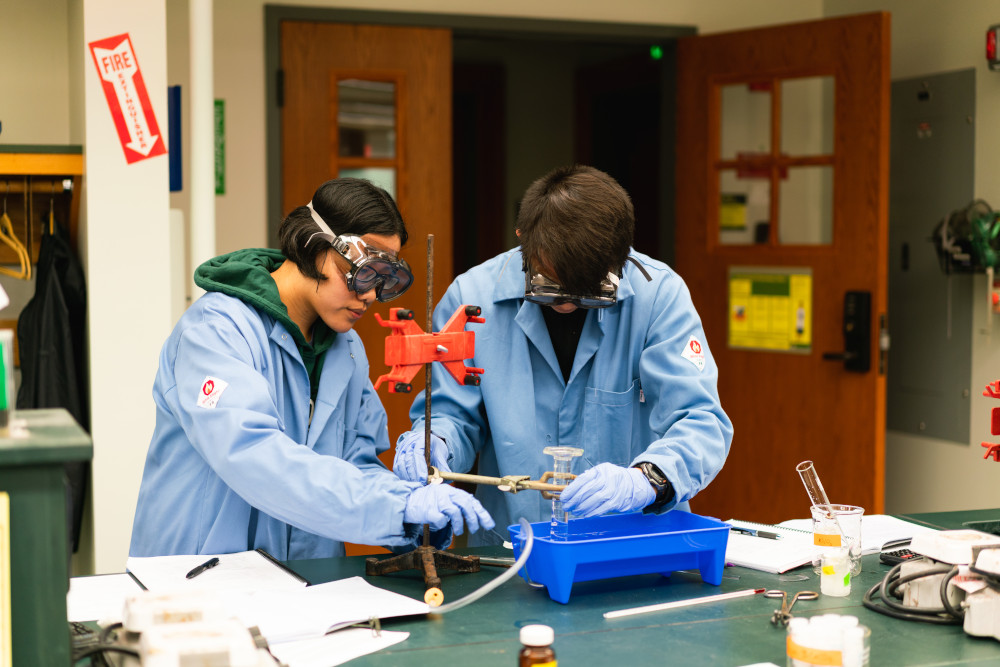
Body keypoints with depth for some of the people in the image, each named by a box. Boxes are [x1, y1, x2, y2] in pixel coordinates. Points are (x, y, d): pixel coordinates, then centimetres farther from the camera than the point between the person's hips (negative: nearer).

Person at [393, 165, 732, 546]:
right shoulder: (472, 296, -4)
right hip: (508, 540, 3)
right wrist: (432, 443, -17)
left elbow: (700, 422, -12)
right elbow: (454, 415, 7)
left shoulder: (660, 293, -7)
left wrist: (645, 480, -32)